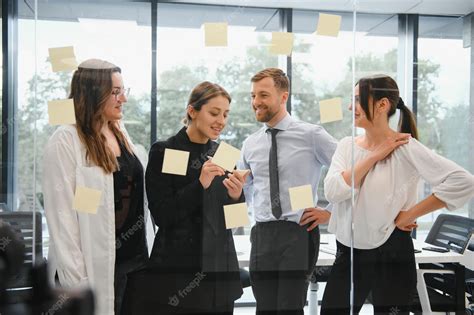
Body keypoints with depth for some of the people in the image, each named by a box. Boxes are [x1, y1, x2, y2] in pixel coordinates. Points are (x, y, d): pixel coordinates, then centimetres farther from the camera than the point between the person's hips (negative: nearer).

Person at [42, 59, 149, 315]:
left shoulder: (120, 133, 9)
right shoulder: (65, 140, -13)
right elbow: (61, 214, -15)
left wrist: (141, 253, 11)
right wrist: (76, 280, -16)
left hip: (130, 260, 7)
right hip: (93, 269, -6)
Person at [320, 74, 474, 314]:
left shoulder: (405, 147, -12)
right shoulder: (347, 145, 3)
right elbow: (332, 192, -12)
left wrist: (411, 214, -14)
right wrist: (374, 157, -15)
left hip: (391, 254, -4)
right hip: (348, 252, 5)